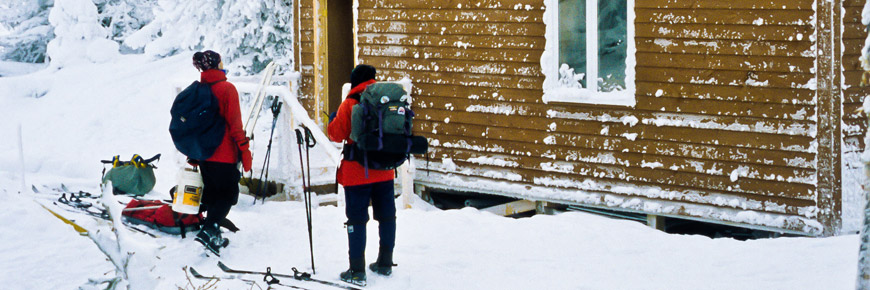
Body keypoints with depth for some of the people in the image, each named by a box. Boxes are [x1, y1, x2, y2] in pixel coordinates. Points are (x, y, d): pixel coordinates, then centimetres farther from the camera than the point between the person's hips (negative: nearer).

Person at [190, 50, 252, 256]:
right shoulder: (226, 89, -11)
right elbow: (235, 124, -15)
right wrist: (245, 152, -10)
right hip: (224, 154, -6)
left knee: (212, 194, 17)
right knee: (228, 194, 1)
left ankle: (214, 237, 19)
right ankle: (209, 231, -17)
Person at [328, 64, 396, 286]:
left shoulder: (350, 104, -10)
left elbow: (337, 134, -8)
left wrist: (331, 122, 12)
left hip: (357, 172, -4)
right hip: (384, 171, 4)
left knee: (357, 219, -1)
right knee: (386, 216, 16)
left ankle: (357, 271, -3)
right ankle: (385, 263, 26)